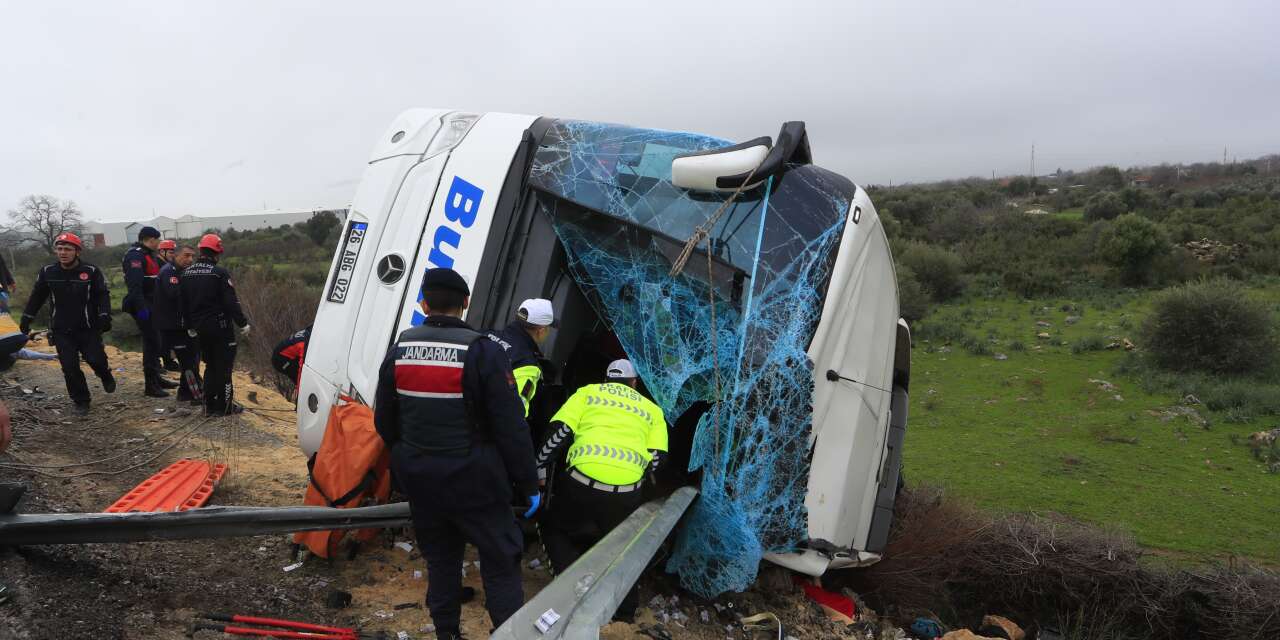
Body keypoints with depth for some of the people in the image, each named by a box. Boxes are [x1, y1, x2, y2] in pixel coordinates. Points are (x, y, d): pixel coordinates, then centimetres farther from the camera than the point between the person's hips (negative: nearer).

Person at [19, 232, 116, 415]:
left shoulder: (92, 271, -8)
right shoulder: (47, 273, 0)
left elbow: (103, 295, -3)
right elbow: (36, 297, 12)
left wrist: (104, 316, -15)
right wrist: (26, 319, 14)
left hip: (89, 328, -2)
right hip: (61, 331, 2)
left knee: (96, 359, -11)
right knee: (70, 367, -1)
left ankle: (106, 376, 25)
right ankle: (81, 401, 14)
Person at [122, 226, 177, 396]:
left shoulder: (147, 254, 18)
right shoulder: (135, 255, -15)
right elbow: (134, 284, -25)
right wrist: (140, 308, -30)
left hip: (151, 304, 10)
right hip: (143, 306, -10)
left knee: (154, 342, 18)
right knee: (151, 343, -9)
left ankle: (156, 378, 30)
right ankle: (151, 385, -5)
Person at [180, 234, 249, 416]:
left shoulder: (185, 274, 8)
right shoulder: (220, 273, -14)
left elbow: (183, 303, 15)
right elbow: (231, 302, -16)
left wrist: (189, 326, 25)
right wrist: (243, 323, -7)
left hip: (200, 327, 7)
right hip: (220, 326, -6)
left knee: (210, 365, 17)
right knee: (224, 365, 1)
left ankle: (209, 405, 17)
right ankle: (224, 405, 3)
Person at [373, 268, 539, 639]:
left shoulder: (399, 352, 1)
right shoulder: (483, 353, -16)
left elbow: (384, 421, 11)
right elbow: (511, 428, -16)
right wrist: (528, 484, -7)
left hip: (420, 479, 5)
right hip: (473, 481, -5)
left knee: (440, 559, 20)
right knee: (500, 564, 5)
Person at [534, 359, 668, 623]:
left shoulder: (588, 392, 18)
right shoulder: (651, 409, 22)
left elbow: (560, 432, 5)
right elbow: (657, 457, 10)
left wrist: (539, 468, 16)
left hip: (581, 482, -2)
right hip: (626, 494, 2)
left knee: (554, 529, 24)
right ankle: (625, 608, 26)